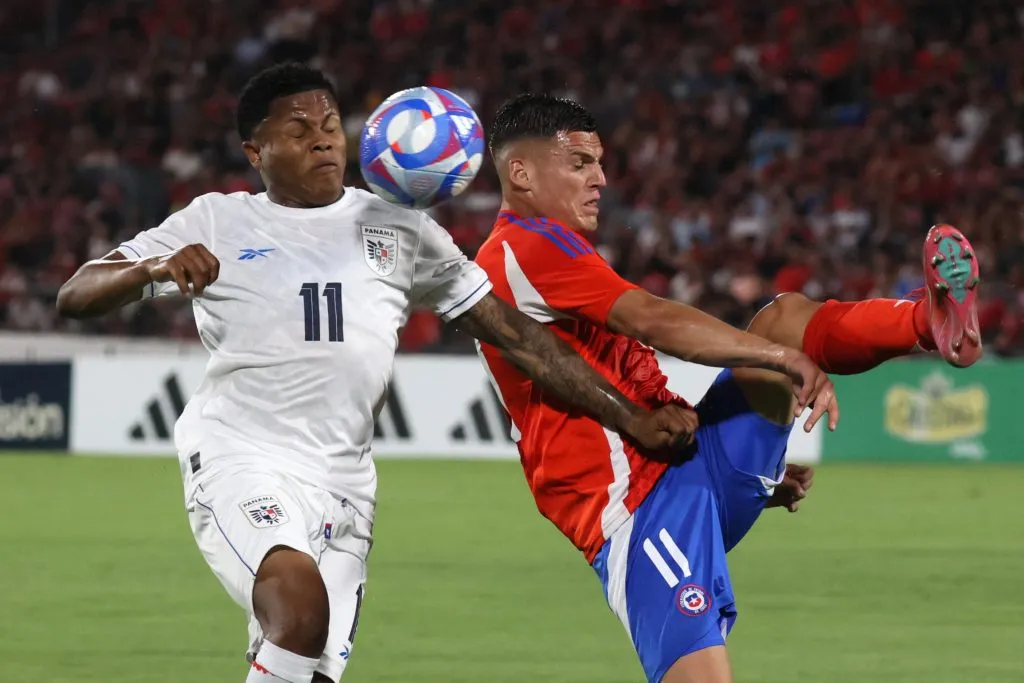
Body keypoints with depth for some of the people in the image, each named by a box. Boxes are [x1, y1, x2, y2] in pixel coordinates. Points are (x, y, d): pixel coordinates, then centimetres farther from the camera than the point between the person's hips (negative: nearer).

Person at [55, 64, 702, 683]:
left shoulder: (398, 227, 14)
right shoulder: (217, 222, 6)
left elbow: (513, 332, 14)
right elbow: (76, 296, 2)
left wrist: (629, 419, 9)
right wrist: (155, 268, -20)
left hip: (345, 483, 4)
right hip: (241, 456, -4)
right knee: (300, 607, -31)